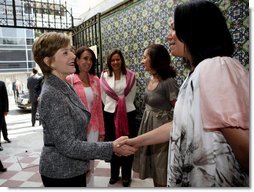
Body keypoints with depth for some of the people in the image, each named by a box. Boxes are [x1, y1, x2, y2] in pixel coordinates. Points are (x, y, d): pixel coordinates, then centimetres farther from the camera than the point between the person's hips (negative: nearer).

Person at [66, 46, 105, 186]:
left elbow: (98, 107, 8)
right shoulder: (69, 80, -10)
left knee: (90, 165, 17)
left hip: (93, 128, 4)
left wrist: (101, 130, 10)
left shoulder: (95, 80, 4)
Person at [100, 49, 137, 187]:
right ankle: (114, 174, 29)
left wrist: (123, 105, 7)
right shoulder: (104, 76, 0)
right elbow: (103, 97, 7)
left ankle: (126, 175, 24)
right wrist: (112, 106, 10)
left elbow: (131, 96, 4)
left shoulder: (130, 76, -3)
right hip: (110, 114, 1)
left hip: (128, 113, -1)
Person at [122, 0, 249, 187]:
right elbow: (179, 125, 11)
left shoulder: (215, 67, -23)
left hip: (215, 181, -8)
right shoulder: (197, 73, 9)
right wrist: (136, 141, 14)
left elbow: (244, 144, -26)